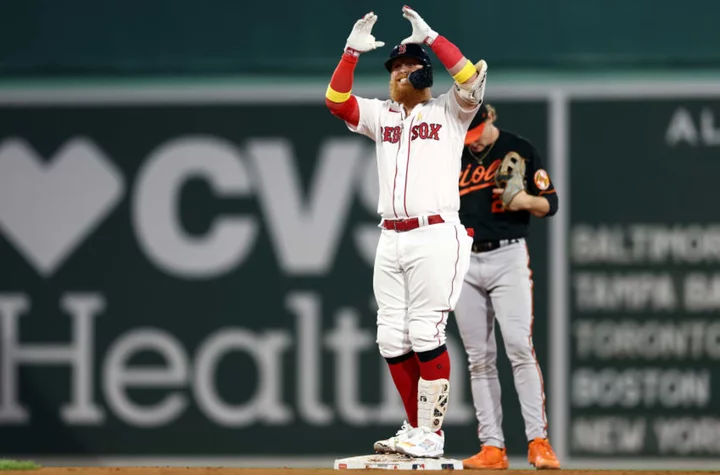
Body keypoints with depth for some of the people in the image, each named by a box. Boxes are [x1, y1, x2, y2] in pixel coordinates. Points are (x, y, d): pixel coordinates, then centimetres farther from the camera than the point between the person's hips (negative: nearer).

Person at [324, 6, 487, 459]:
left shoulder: (449, 112, 5)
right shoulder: (380, 115, 18)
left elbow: (472, 80, -13)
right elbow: (336, 101, 6)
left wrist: (431, 37, -13)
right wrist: (353, 52, -5)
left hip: (435, 237, -6)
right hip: (391, 239, 6)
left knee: (425, 335, -11)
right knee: (393, 338, 3)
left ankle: (431, 434, -7)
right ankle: (416, 429, 12)